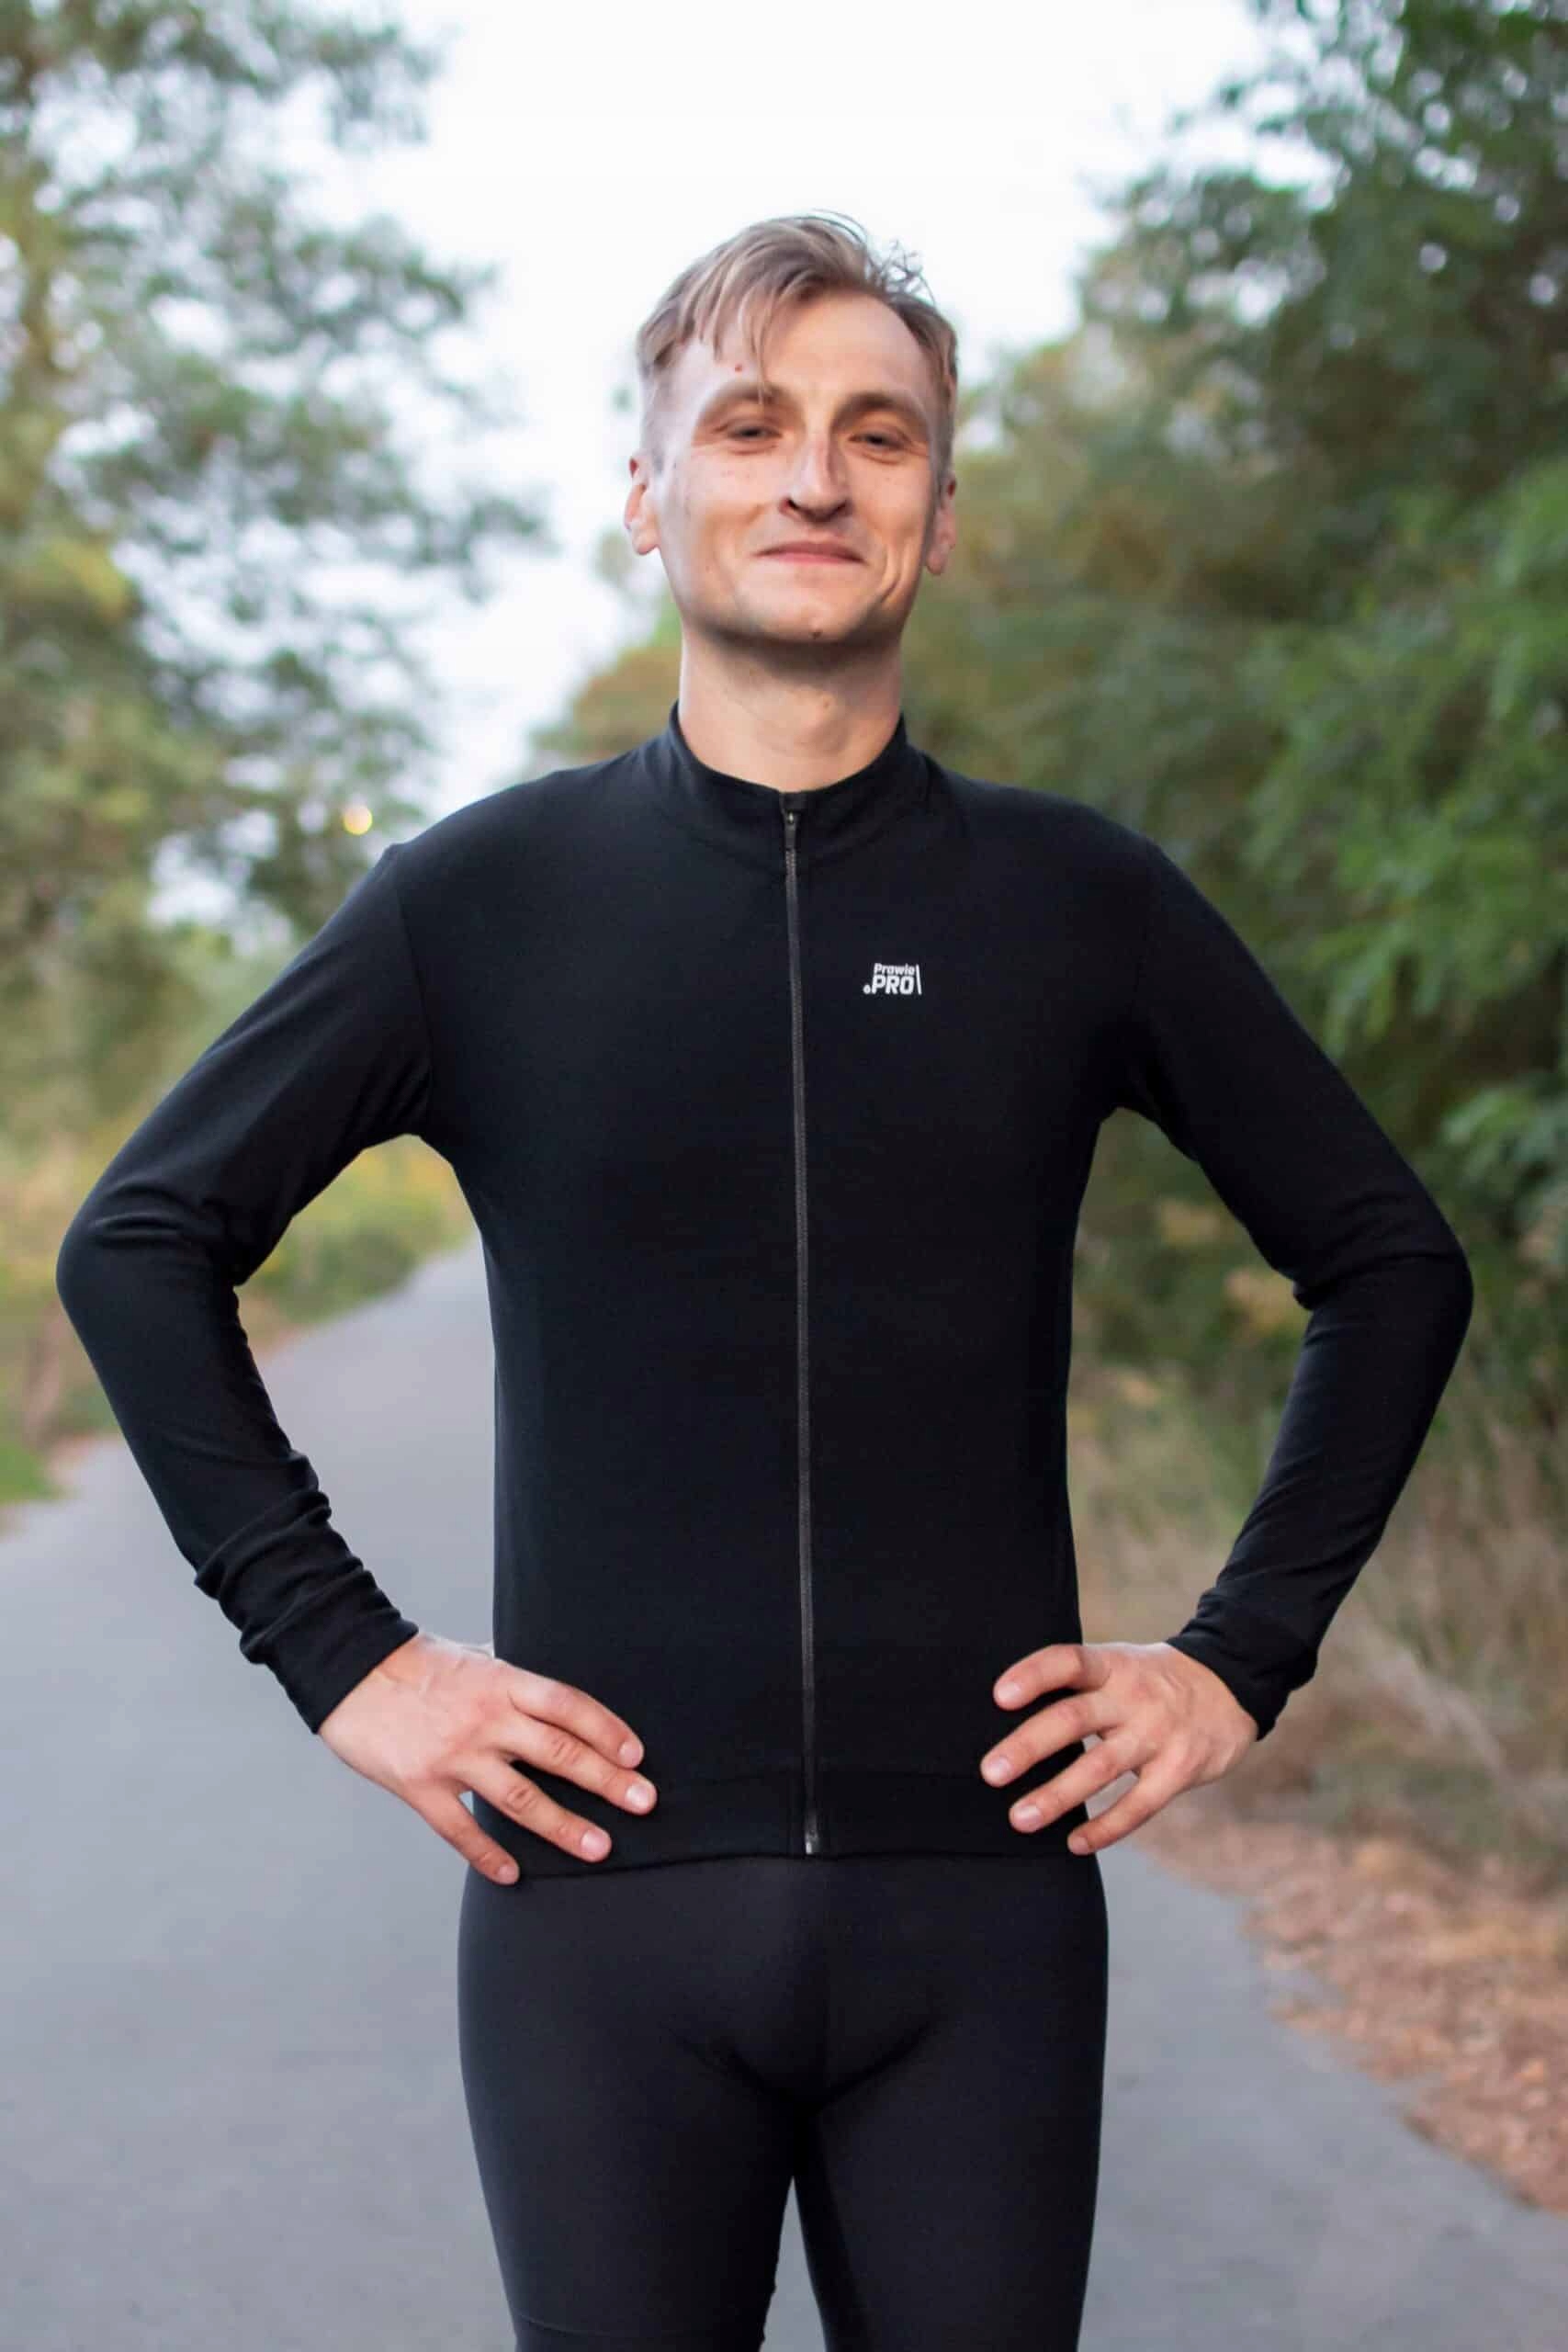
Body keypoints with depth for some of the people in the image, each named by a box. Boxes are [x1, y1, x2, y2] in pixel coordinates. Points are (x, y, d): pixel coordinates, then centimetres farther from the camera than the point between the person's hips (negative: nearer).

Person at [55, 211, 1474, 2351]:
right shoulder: (485, 897, 2)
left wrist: (1245, 1651, 4)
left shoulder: (1079, 899, 4)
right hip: (603, 1879, 0)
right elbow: (139, 1245, 8)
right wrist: (337, 1650, 0)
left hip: (981, 1880, 1)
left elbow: (1390, 1263, 13)